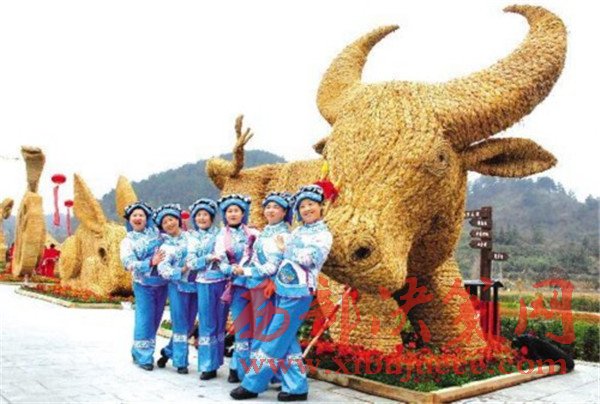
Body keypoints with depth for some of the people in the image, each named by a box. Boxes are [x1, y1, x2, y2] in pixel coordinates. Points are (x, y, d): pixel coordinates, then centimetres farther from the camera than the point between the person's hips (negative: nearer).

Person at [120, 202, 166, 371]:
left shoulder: (156, 233, 7)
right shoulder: (128, 241, -1)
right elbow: (129, 263, -14)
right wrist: (151, 262, -26)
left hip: (162, 283, 4)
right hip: (144, 285, -3)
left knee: (155, 319, 11)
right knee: (145, 320, -5)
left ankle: (138, 352, 27)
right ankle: (143, 357, 8)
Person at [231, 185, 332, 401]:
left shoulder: (323, 234, -4)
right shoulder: (298, 231, 16)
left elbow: (308, 258, -18)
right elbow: (283, 259, 21)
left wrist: (285, 248, -6)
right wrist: (275, 282, 7)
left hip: (298, 294, -7)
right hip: (282, 290, 7)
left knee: (274, 340, -3)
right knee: (286, 340, 9)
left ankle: (252, 384, 7)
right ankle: (297, 387, 18)